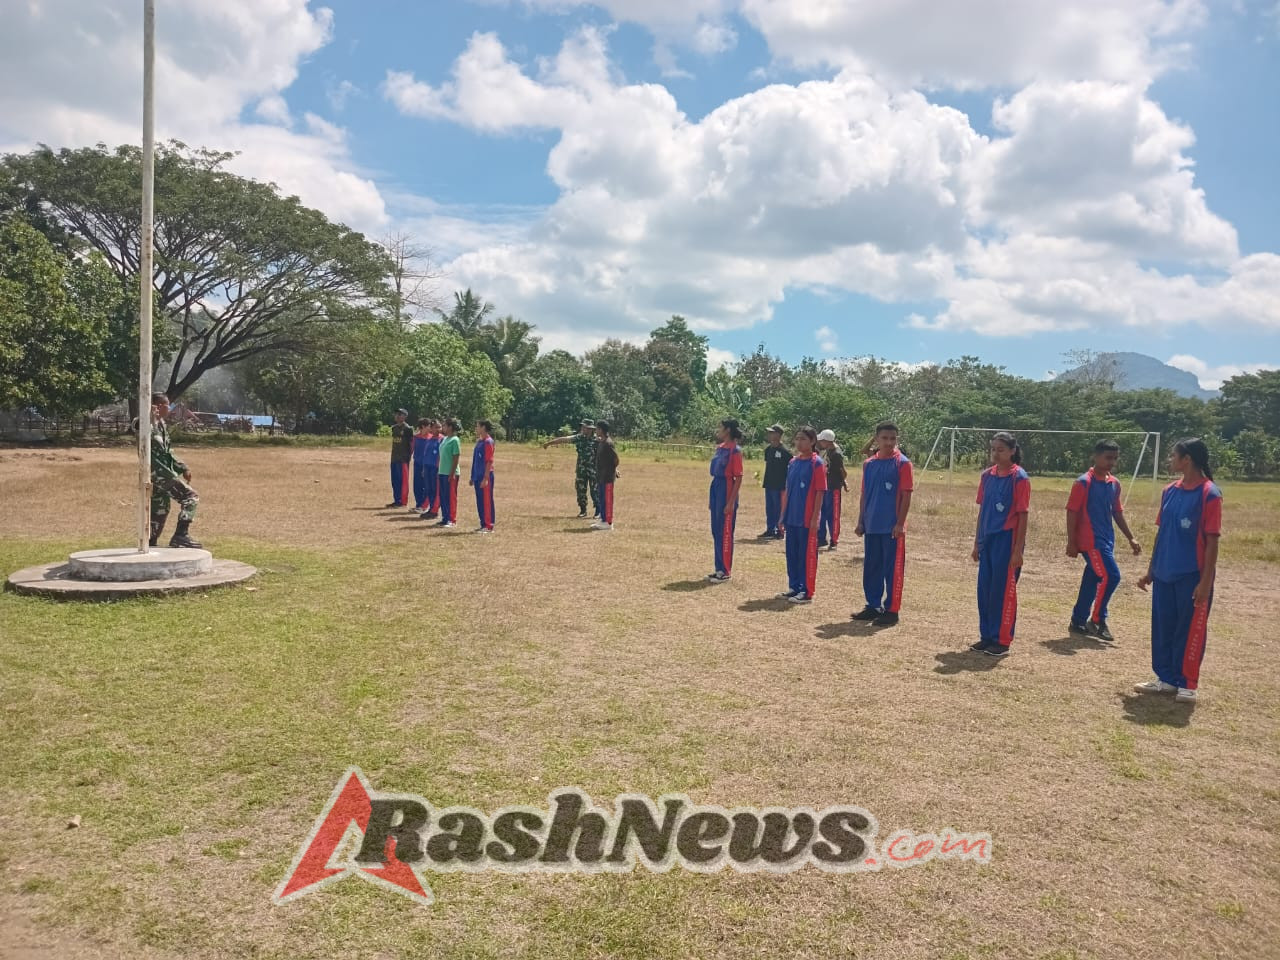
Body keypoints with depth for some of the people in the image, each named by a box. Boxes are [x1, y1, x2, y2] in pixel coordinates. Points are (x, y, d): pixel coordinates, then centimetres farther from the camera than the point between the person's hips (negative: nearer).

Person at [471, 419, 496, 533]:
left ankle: (489, 526, 1)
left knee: (486, 501, -4)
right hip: (478, 476, 9)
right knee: (480, 501, 11)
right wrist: (473, 477, 18)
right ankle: (483, 525, 18)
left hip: (485, 476, -9)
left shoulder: (488, 442, -13)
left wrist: (485, 478, -20)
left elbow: (489, 461, -16)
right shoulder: (479, 441, 14)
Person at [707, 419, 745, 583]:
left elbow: (738, 478, -15)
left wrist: (731, 502, -18)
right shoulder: (720, 448, 11)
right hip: (716, 488, 9)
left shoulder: (735, 450, -13)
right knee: (716, 531, 13)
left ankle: (726, 571, 7)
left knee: (725, 532, -2)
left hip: (726, 490, -9)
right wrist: (712, 497, 16)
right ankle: (719, 568, 21)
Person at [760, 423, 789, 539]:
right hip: (769, 484, 8)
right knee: (769, 508, 13)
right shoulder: (768, 449, 10)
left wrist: (785, 486, -13)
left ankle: (779, 531, 8)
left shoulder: (784, 451, -12)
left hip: (779, 485, -7)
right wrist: (766, 480, 16)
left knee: (778, 508, 0)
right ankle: (769, 530, 21)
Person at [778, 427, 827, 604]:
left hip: (807, 519, -7)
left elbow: (820, 492, -12)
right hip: (792, 517, 7)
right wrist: (783, 515, 12)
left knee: (807, 554, 1)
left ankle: (807, 591, 8)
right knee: (792, 553, 12)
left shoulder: (817, 463, -9)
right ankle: (794, 587, 23)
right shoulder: (793, 462, 10)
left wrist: (815, 518, -15)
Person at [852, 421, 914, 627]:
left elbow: (906, 496, -9)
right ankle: (873, 606, 23)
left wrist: (900, 523, -14)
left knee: (893, 569, 0)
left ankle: (892, 610, 8)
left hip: (892, 527, -5)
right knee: (871, 568, 12)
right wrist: (861, 522, 9)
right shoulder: (868, 464, 9)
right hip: (871, 526, 6)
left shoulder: (902, 463, -6)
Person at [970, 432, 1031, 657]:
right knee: (984, 590, 10)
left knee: (1003, 591, 0)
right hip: (987, 540, 6)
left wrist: (1018, 550, -13)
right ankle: (987, 636, 21)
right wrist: (977, 542, 13)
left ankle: (1002, 641, 9)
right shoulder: (987, 475, 9)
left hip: (1007, 541, -6)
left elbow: (1023, 516, -10)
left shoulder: (1019, 478, -9)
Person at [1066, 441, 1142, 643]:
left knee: (1092, 581, 10)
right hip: (1091, 540, -8)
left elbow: (1117, 513, 20)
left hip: (1107, 540, 8)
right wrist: (1071, 542, -14)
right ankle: (1097, 620, 1)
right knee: (1111, 576, -13)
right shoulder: (1084, 482, -11)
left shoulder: (1114, 484, 11)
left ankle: (1078, 623, 19)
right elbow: (1072, 513, -12)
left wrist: (1131, 538, 18)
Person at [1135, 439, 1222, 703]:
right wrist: (1151, 570, 14)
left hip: (1192, 576, -7)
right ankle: (1166, 678, 23)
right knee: (1163, 628, 11)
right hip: (1164, 574, 7)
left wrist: (1206, 581, -16)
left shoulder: (1209, 494, -12)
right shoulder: (1170, 491, 8)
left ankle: (1188, 684, 14)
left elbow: (1212, 540, -13)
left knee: (1190, 631, 3)